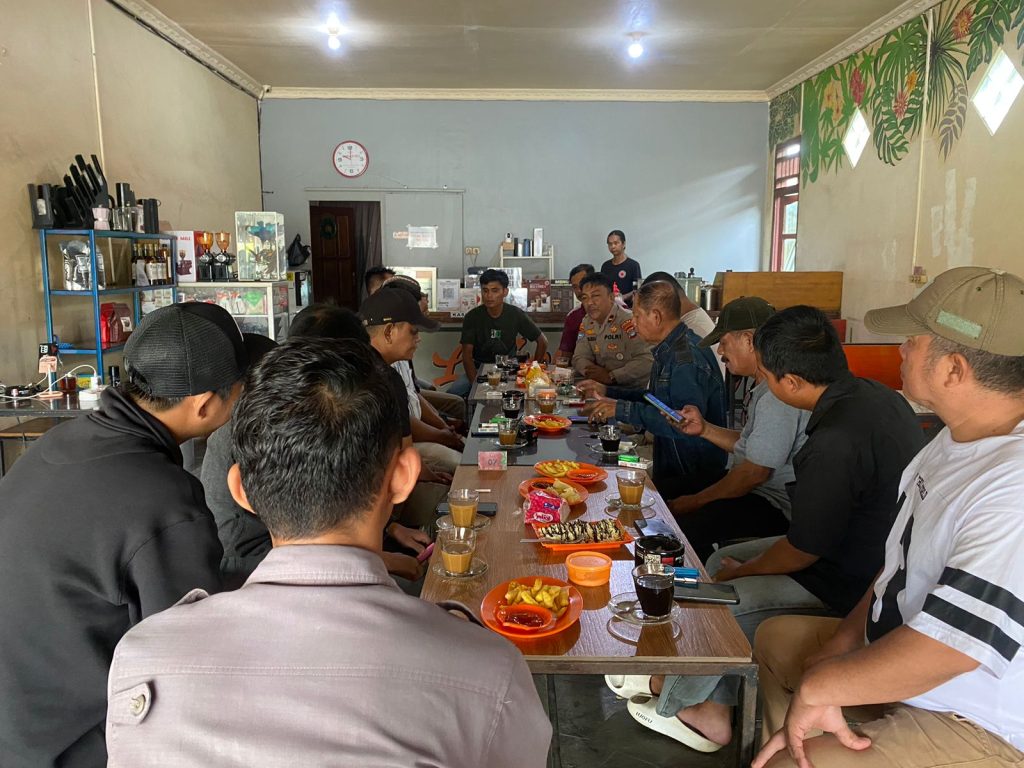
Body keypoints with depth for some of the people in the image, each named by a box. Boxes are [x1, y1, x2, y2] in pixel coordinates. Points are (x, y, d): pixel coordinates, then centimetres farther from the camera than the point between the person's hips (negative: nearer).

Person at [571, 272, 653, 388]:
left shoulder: (628, 321, -16)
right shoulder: (586, 323, 8)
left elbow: (646, 361, -23)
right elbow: (579, 358, 12)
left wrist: (611, 376, -23)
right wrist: (590, 371, -10)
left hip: (636, 390, -6)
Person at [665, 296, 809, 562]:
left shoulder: (778, 396, -24)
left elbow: (754, 473, -23)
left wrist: (695, 502, -13)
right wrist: (704, 428, 2)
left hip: (775, 508, -10)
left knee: (679, 527, -22)